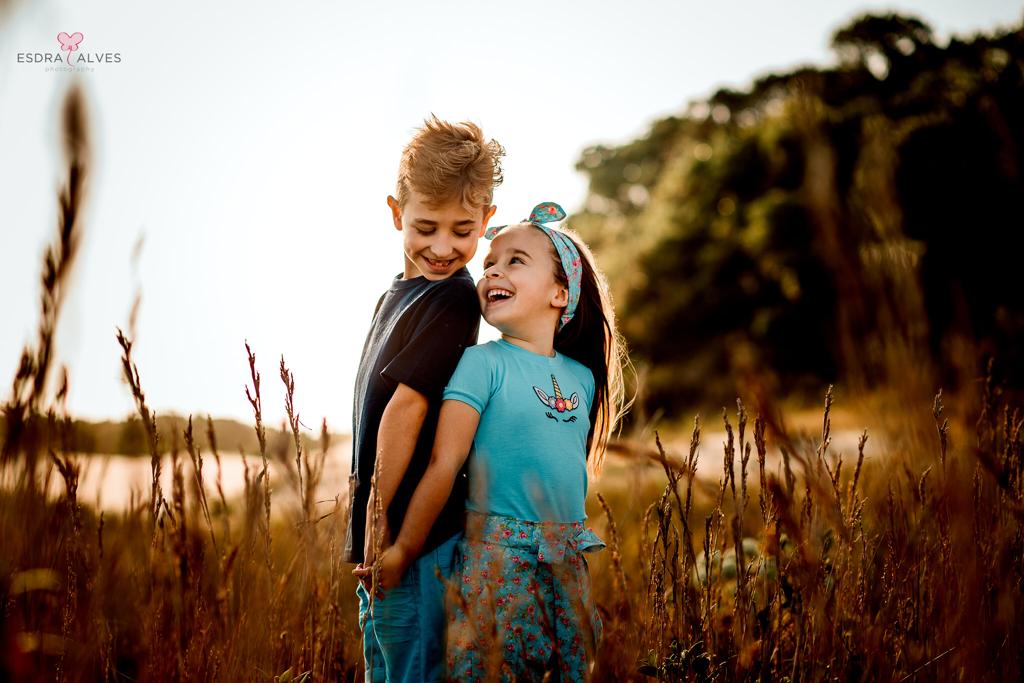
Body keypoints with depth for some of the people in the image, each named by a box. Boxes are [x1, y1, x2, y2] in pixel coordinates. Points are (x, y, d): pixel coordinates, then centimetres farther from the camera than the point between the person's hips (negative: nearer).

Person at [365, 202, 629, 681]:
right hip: (497, 556, -5)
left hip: (567, 559, 5)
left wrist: (570, 543, 17)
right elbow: (444, 465, -13)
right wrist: (402, 551, -11)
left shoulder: (582, 378, 8)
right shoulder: (483, 363, -8)